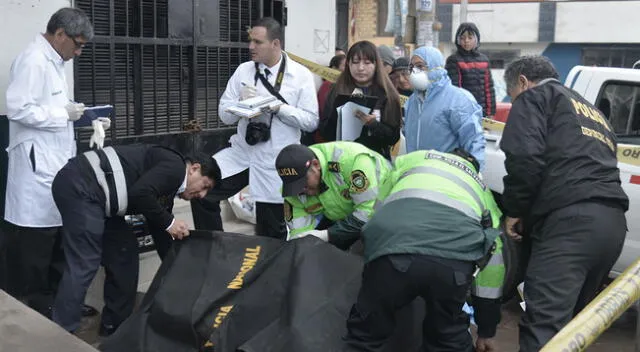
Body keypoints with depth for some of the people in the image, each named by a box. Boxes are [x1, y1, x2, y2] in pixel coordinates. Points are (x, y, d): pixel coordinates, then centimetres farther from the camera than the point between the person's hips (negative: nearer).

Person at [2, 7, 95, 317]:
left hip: (55, 165, 9)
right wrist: (64, 114, -15)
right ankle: (33, 308, 10)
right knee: (35, 242, -1)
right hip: (37, 168, -9)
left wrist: (70, 112, 8)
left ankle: (57, 300, 24)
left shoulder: (53, 62, 16)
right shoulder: (32, 61, -13)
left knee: (58, 236, 13)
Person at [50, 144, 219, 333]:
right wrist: (169, 223, -11)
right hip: (80, 186, -10)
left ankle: (115, 323, 23)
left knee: (124, 257, 13)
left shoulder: (167, 188, 21)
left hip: (88, 192, 10)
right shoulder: (174, 166, -8)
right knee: (84, 264, -10)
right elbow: (140, 193, -23)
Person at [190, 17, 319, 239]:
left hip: (275, 161, -3)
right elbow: (225, 116, 3)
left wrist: (279, 107, -20)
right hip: (241, 152, 3)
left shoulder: (301, 75, -5)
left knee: (271, 233, 8)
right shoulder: (243, 70, 4)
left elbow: (311, 121, -9)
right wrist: (242, 102, -17)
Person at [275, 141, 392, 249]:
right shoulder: (292, 183, -18)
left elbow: (369, 211, -37)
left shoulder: (351, 158, -38)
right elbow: (299, 231, -14)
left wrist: (328, 234, -37)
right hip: (341, 219, 5)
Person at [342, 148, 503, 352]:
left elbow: (377, 207, 37)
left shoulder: (413, 158, 36)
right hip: (454, 260, 1)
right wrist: (486, 331, 46)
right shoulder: (483, 190, 36)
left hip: (393, 249, -1)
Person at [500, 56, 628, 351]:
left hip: (571, 220, -9)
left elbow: (525, 157, -9)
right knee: (571, 321, 20)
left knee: (543, 325, -16)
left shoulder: (536, 97, 10)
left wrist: (514, 211, 3)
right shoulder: (592, 111, 35)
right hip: (612, 222, 9)